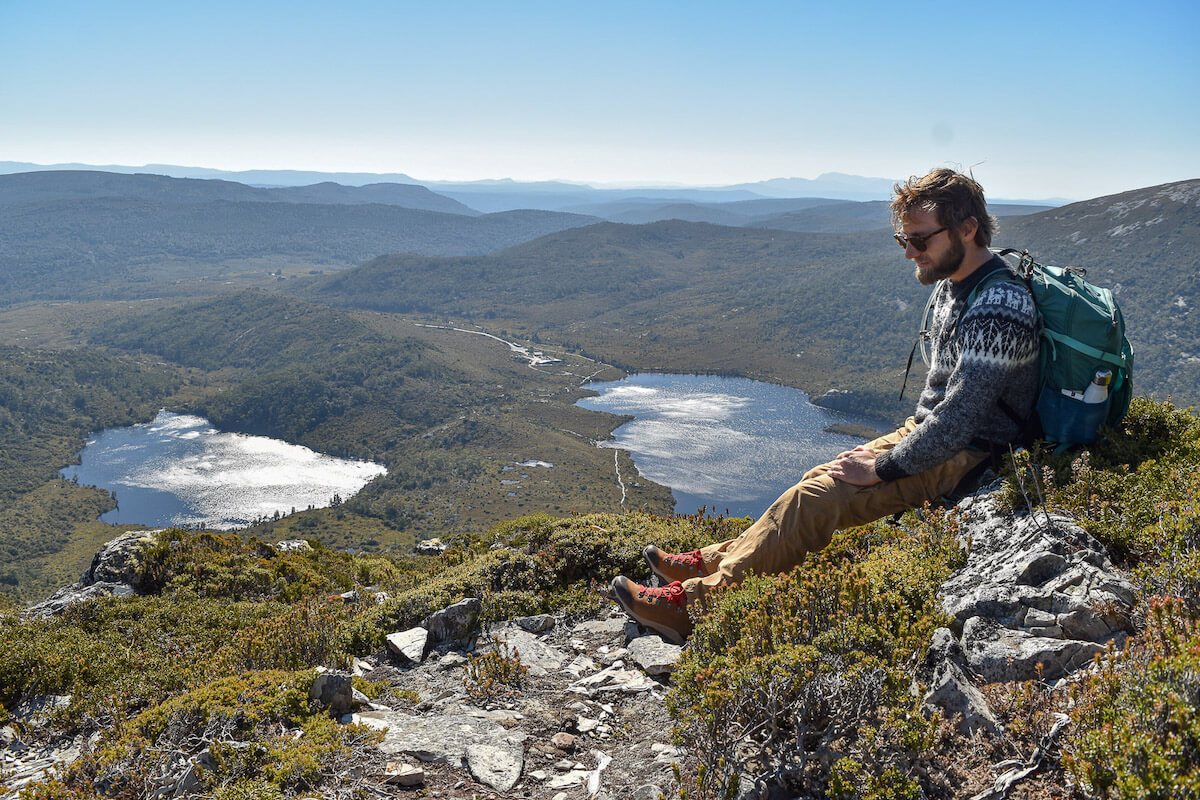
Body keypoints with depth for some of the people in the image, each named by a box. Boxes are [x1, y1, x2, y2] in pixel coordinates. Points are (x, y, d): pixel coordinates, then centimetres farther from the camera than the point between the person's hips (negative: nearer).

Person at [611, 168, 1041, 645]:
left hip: (966, 459, -10)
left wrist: (881, 468, -19)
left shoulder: (998, 310, -26)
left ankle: (695, 604, -14)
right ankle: (712, 562, 13)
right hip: (933, 434, 10)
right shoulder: (952, 282, 7)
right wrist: (903, 439, 11)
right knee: (818, 482, 5)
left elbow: (958, 421, -28)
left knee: (813, 502, -18)